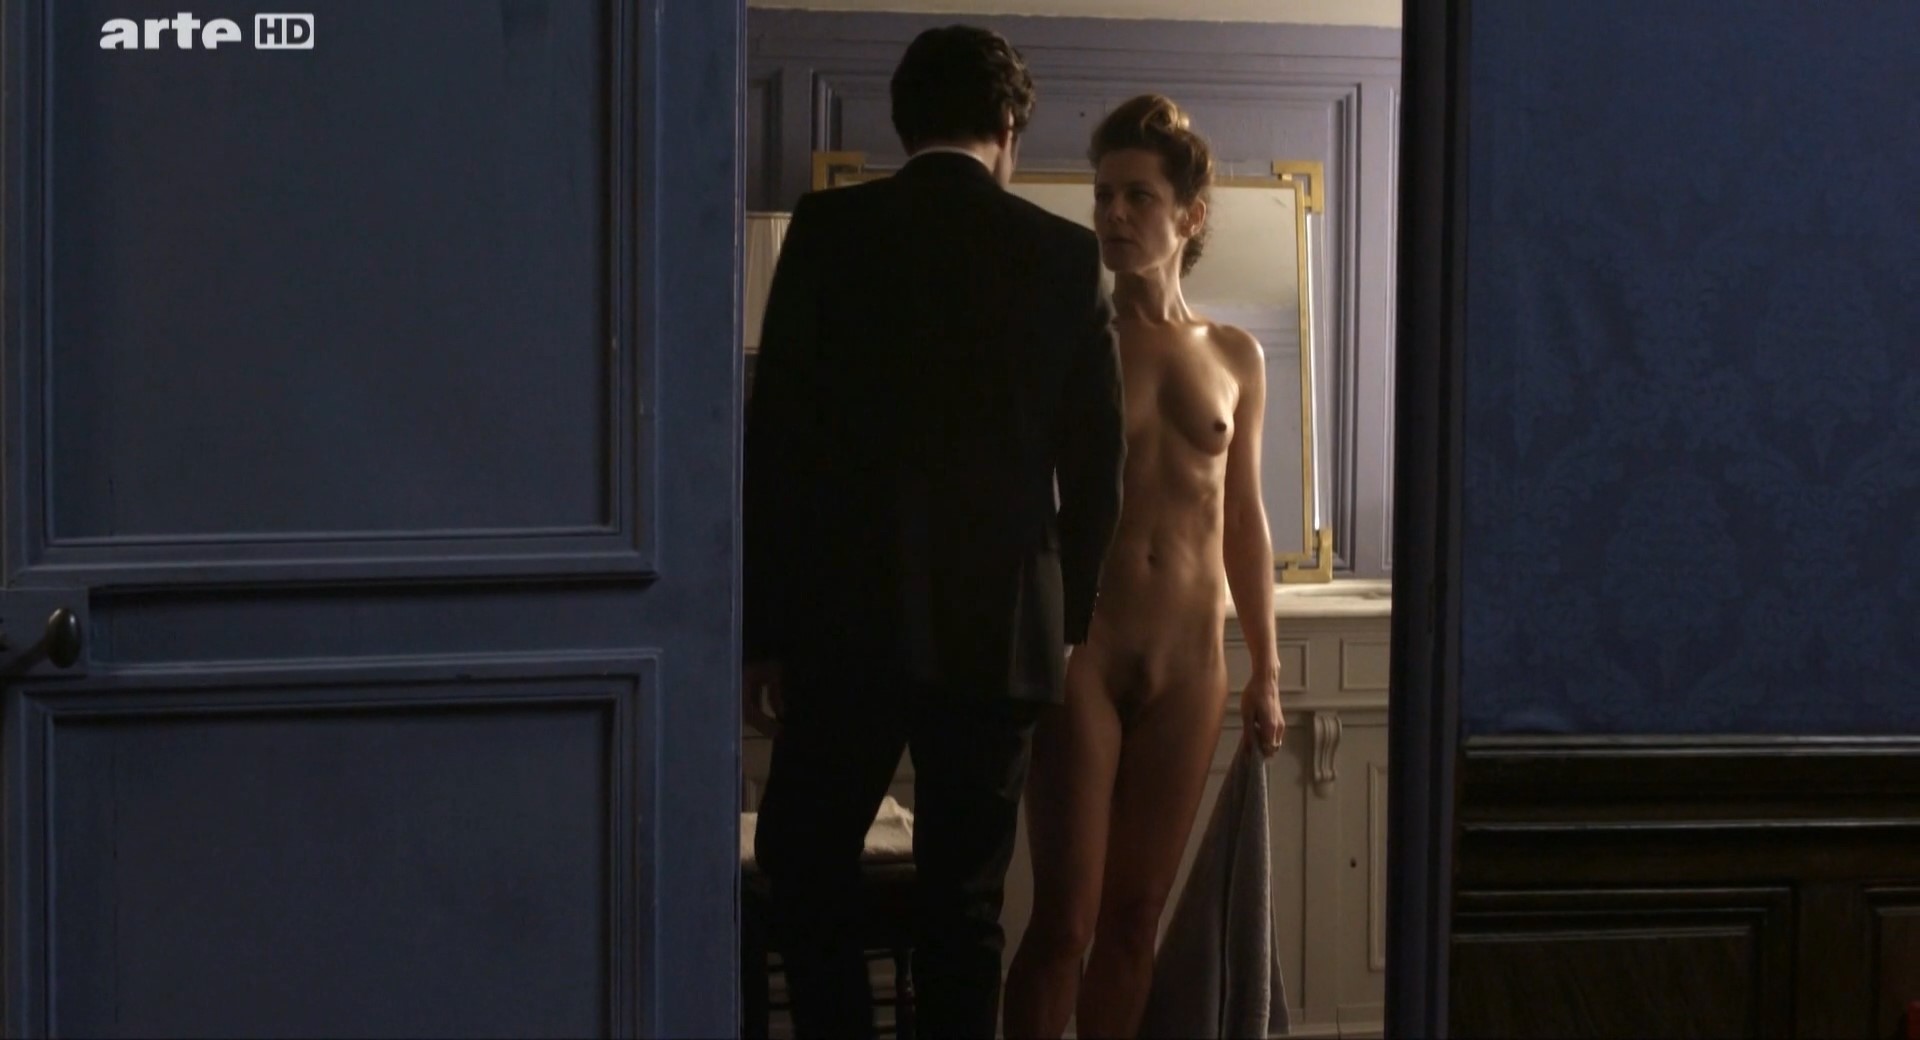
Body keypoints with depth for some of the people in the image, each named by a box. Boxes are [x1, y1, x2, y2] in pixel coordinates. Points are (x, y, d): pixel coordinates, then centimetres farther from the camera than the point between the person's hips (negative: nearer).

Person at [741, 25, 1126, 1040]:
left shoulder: (829, 229, -2)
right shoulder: (1069, 257, 3)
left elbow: (776, 437, -4)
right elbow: (1099, 462, 5)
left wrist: (763, 629, 1)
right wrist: (1068, 618, 17)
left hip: (852, 617, -2)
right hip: (1004, 625, 2)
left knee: (806, 868, 12)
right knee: (963, 900, 8)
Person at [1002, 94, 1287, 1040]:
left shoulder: (1235, 359, 11)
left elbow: (1244, 522, 15)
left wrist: (1266, 670, 13)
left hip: (1188, 668, 3)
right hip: (1082, 653, -3)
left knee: (1135, 918, 6)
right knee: (1067, 918, -8)